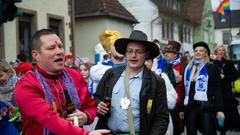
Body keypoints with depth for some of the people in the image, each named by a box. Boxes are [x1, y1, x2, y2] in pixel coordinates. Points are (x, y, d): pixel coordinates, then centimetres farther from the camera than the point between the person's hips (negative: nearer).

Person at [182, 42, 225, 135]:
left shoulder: (212, 68, 2)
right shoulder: (188, 68, 12)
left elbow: (218, 90, -2)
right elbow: (185, 89, 12)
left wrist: (219, 109, -10)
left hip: (207, 106, -3)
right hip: (191, 106, 4)